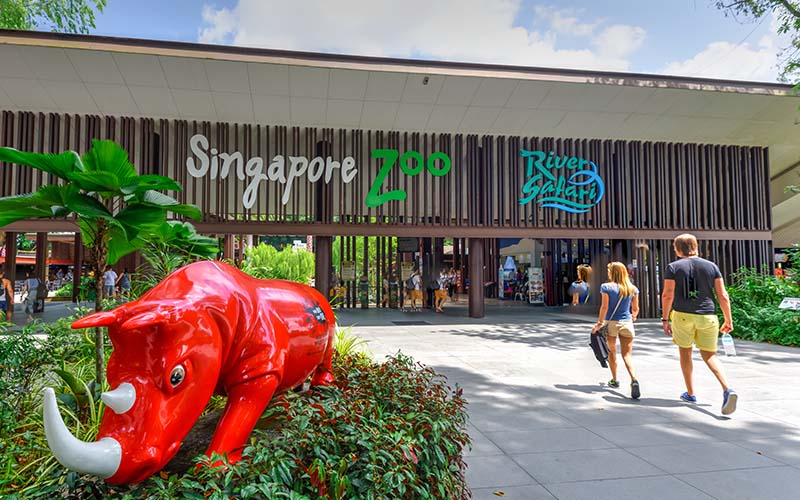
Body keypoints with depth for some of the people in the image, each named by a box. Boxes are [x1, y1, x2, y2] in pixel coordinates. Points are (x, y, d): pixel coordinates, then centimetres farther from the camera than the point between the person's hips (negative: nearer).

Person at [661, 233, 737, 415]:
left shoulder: (673, 267, -1)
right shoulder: (711, 266, 7)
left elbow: (667, 295, -6)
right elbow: (723, 295, 3)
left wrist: (665, 319, 0)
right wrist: (728, 320, 8)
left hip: (683, 315, -2)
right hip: (707, 316, 2)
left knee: (685, 352, 14)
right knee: (709, 355, 10)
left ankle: (690, 393, 21)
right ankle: (727, 389, -13)